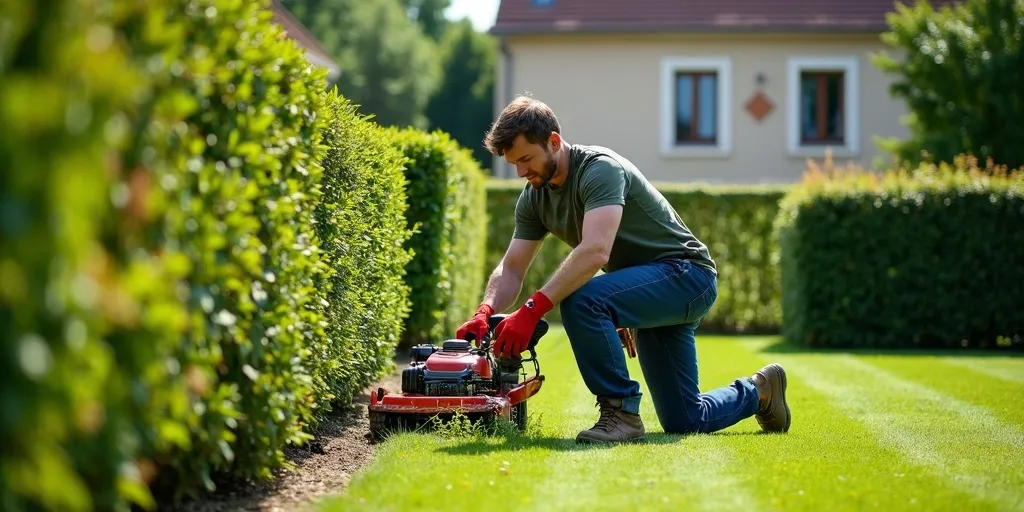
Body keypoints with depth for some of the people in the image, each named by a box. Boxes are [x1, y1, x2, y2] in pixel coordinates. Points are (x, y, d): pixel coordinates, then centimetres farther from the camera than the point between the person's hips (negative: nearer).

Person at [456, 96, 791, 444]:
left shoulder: (600, 169, -24)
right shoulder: (534, 197, 2)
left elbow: (595, 251, -38)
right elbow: (511, 269, 3)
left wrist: (532, 309, -43)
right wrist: (485, 312, -16)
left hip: (685, 274, -9)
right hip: (649, 292, 9)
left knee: (581, 300, -34)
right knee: (684, 422, 10)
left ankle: (621, 412, -22)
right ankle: (759, 391, 37)